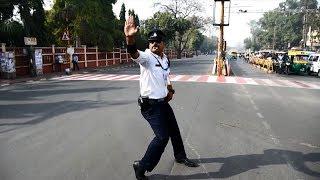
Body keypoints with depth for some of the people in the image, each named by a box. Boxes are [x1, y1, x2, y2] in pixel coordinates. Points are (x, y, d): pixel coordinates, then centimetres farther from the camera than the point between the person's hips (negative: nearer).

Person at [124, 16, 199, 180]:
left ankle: (180, 157, 45)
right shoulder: (146, 57, -17)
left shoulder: (165, 59, 8)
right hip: (150, 105, -8)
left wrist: (170, 90, 10)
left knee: (174, 130, 21)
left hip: (164, 102, 8)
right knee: (162, 137, -12)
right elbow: (133, 53, -41)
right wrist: (130, 38, -60)